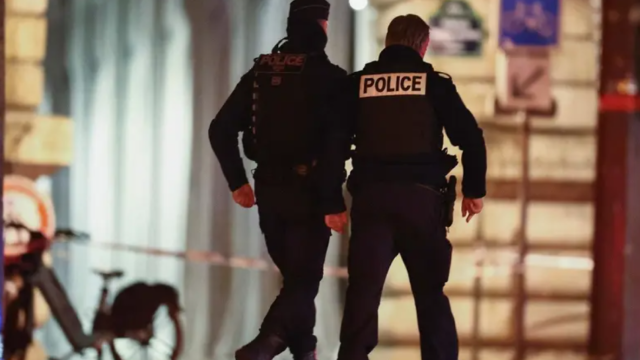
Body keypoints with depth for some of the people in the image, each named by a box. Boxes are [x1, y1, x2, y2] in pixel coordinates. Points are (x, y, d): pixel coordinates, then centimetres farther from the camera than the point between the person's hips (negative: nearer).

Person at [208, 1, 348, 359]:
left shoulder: (261, 73, 4)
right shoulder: (330, 77, -10)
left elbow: (221, 130, 3)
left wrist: (238, 181, 11)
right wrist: (336, 201, -12)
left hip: (270, 191, 5)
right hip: (310, 193, -5)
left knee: (296, 275, 21)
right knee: (304, 279, -3)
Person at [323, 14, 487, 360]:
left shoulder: (357, 84, 6)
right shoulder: (435, 84, 2)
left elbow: (334, 143, 0)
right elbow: (470, 138, -3)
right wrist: (474, 190, 7)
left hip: (371, 198, 1)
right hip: (421, 197, -1)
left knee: (362, 292, 0)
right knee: (431, 294, 10)